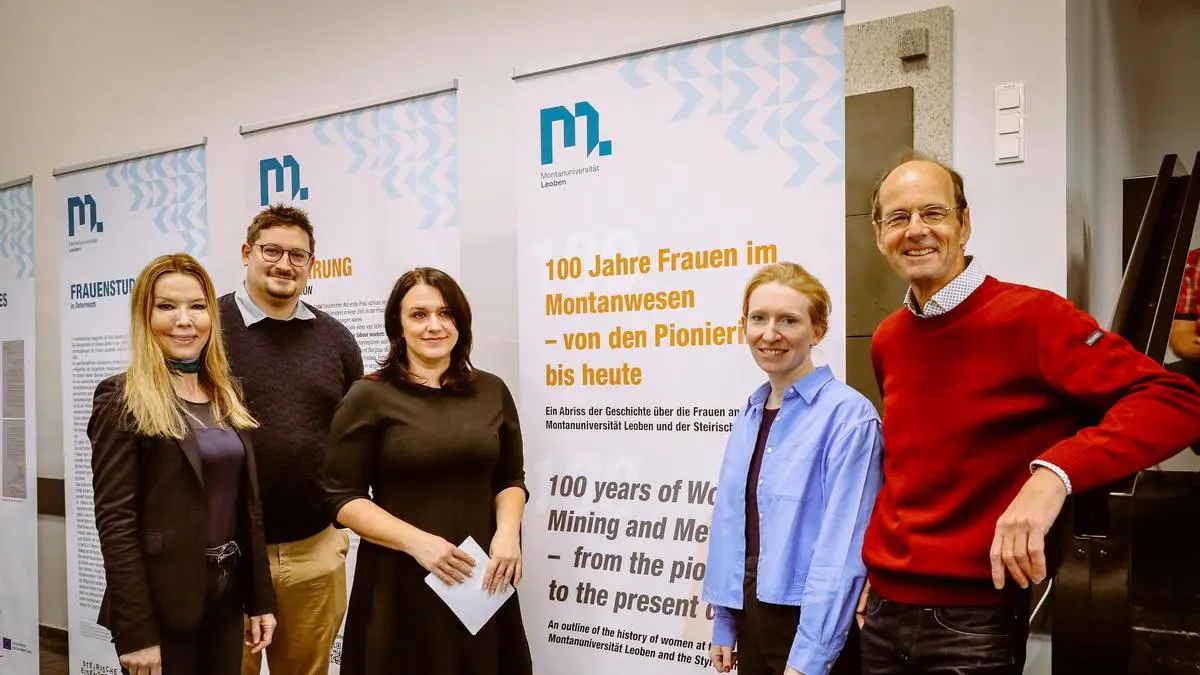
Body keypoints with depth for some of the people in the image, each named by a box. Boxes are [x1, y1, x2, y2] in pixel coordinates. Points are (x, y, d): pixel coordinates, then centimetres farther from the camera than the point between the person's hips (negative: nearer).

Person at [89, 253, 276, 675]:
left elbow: (248, 505, 10)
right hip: (161, 605, -6)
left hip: (226, 597, 6)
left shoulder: (227, 394, 9)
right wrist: (136, 632, -17)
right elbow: (114, 519, -14)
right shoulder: (122, 400, -9)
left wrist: (260, 600, 8)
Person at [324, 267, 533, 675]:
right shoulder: (369, 397, -5)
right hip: (400, 581, -3)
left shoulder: (492, 391, 5)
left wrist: (507, 533, -7)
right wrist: (416, 541, -18)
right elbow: (343, 498, -7)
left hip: (480, 577, 3)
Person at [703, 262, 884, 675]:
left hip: (811, 625, -6)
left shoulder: (846, 414, -17)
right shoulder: (749, 415, 5)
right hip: (750, 615, 7)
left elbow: (842, 548, -19)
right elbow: (731, 522, 8)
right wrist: (724, 625, 10)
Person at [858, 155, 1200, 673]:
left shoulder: (1030, 316, -14)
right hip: (884, 608, 6)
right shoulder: (886, 341, 4)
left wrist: (1054, 473, -33)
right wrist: (879, 565, 10)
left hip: (972, 617, -5)